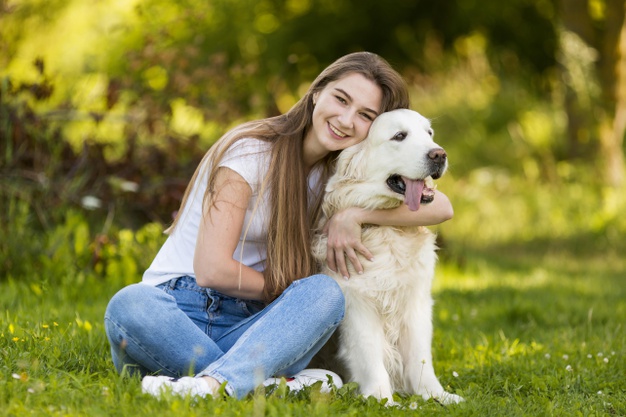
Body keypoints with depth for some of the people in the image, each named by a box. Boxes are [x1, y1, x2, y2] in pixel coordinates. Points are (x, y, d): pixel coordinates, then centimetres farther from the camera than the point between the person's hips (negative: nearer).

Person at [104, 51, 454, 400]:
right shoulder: (251, 152, -10)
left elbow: (441, 206, -5)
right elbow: (212, 269, -16)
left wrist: (355, 214, -16)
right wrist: (293, 293, -4)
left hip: (250, 329, 4)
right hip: (179, 314, -4)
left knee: (327, 292, -28)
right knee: (129, 305, -38)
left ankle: (214, 382, -48)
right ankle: (283, 383, -40)